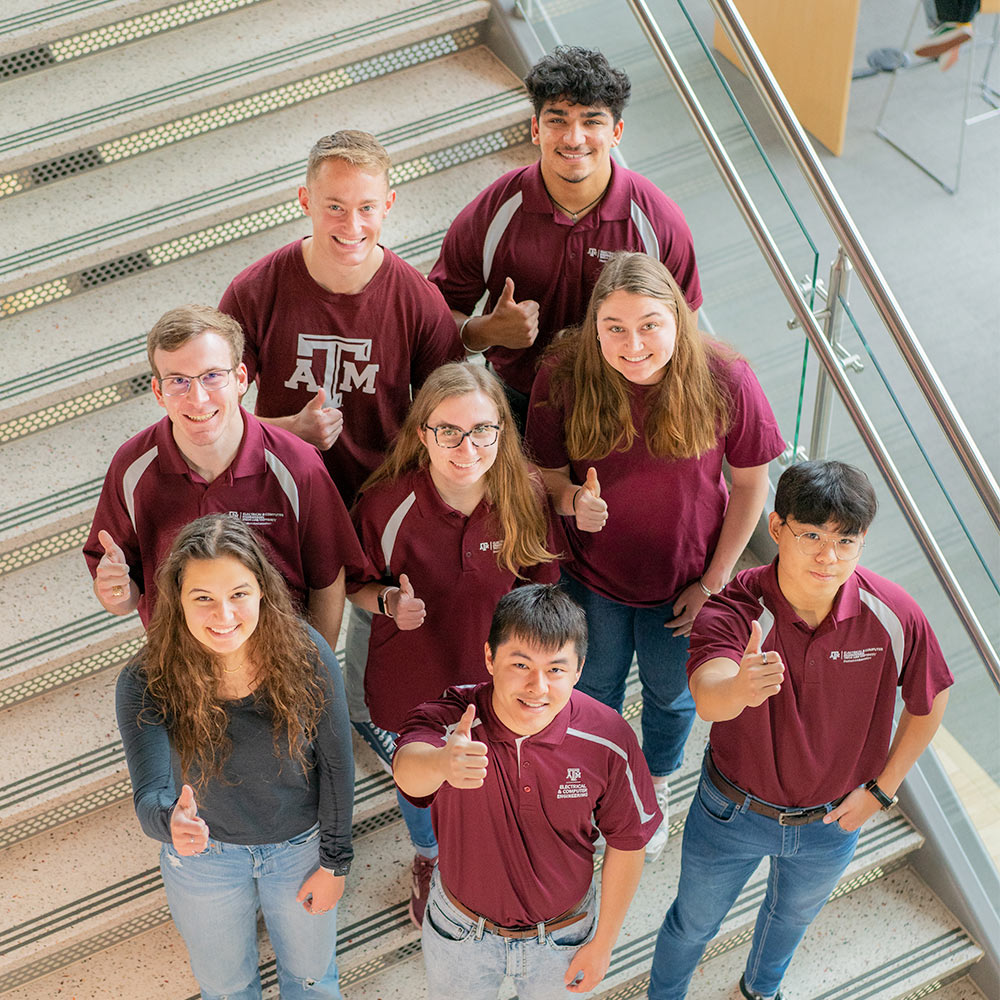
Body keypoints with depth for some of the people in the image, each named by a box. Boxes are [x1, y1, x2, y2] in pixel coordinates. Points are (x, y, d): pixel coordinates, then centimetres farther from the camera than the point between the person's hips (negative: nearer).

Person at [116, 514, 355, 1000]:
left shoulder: (306, 655, -26)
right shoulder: (145, 684, -29)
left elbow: (336, 765, -13)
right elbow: (149, 795, -36)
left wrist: (334, 861, -4)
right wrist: (171, 821, -60)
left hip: (300, 847, 0)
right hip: (203, 855, 0)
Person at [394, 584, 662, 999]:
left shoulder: (608, 740, -25)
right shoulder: (450, 719, -30)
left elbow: (626, 843, -9)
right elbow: (407, 770, -53)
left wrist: (603, 942, -2)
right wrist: (440, 763, -77)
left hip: (560, 936, 1)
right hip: (461, 929, 0)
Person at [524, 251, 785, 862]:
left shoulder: (724, 381, -26)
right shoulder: (565, 378, -25)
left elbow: (751, 482, -12)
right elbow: (546, 470, -11)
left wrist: (714, 581, -9)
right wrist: (572, 499, -36)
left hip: (683, 582, 0)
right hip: (593, 579, 0)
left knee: (671, 692, 26)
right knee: (596, 686, 27)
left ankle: (657, 789, 58)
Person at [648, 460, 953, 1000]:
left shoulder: (894, 615, -24)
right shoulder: (733, 610, -32)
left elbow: (929, 702, -6)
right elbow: (707, 696, -52)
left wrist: (881, 789, -3)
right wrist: (739, 689, -75)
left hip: (830, 822, 3)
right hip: (731, 812, -2)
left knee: (793, 914, 32)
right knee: (693, 923, 23)